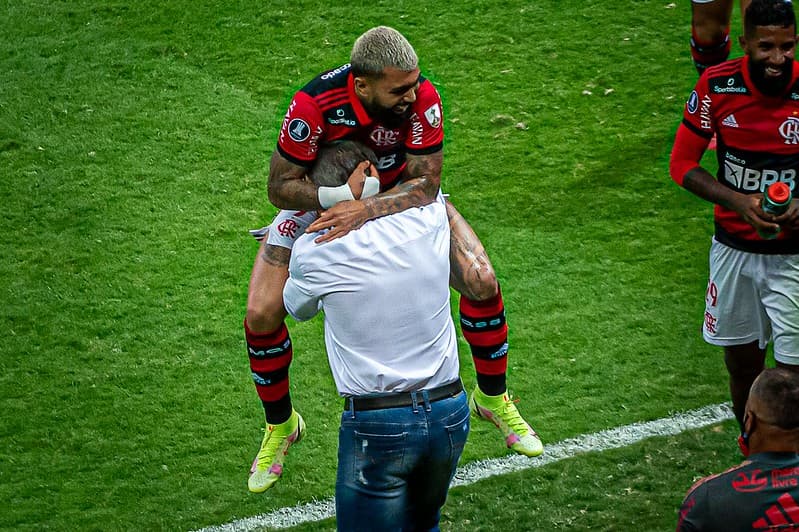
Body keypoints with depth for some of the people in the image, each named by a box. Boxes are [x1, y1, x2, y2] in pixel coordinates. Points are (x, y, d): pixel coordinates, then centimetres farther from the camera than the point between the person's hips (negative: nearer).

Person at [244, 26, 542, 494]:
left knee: (482, 282, -14)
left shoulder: (422, 98, -32)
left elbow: (427, 183, -32)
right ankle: (281, 427, 15)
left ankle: (494, 399, 13)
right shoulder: (314, 104, -36)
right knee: (261, 316, -14)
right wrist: (341, 196, -43)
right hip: (321, 196, -1)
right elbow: (280, 186, -27)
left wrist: (365, 210, -47)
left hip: (401, 192, 1)